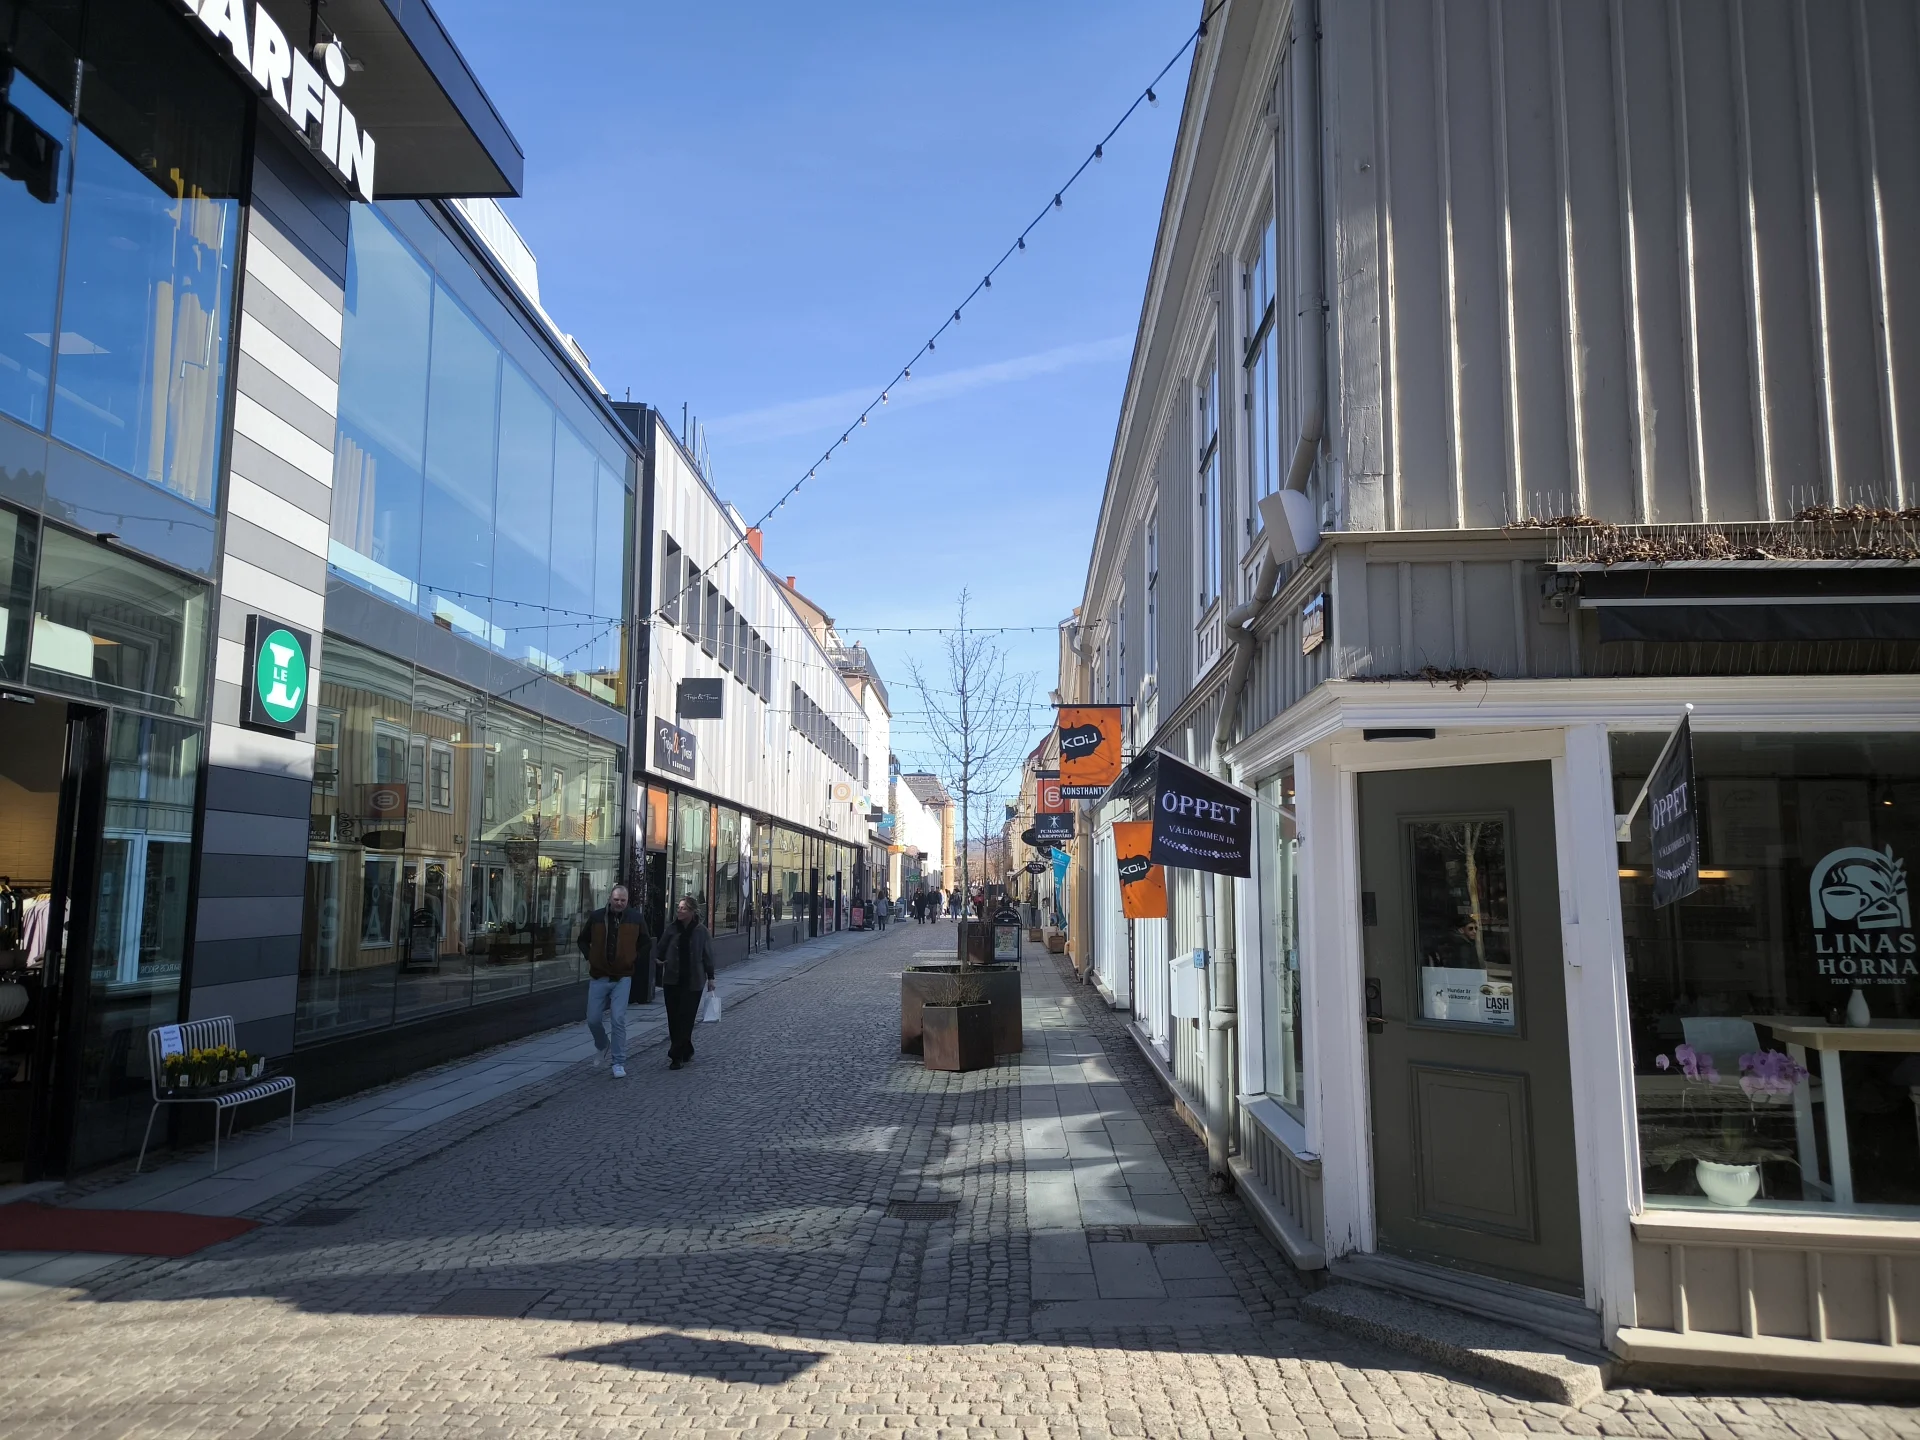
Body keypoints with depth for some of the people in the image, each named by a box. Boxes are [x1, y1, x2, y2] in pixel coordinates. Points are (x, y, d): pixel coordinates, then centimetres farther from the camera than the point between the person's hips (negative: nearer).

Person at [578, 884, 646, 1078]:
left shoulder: (635, 918, -2)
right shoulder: (596, 917, -1)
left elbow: (644, 943, 13)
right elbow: (582, 940, 14)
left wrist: (634, 958, 3)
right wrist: (590, 958, 2)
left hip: (622, 977, -2)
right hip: (598, 977, 2)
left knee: (618, 1020, -7)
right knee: (593, 1019, 4)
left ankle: (619, 1063, 1)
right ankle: (603, 1046, 35)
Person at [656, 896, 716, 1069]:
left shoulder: (701, 931, -3)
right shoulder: (672, 929, 3)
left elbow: (708, 955, 2)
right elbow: (661, 948, 11)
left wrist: (710, 978, 4)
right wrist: (657, 959, -11)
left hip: (693, 982, -3)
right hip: (672, 980, 4)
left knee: (685, 1018, -5)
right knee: (674, 1018, 7)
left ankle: (677, 1055, -3)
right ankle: (686, 1052, 22)